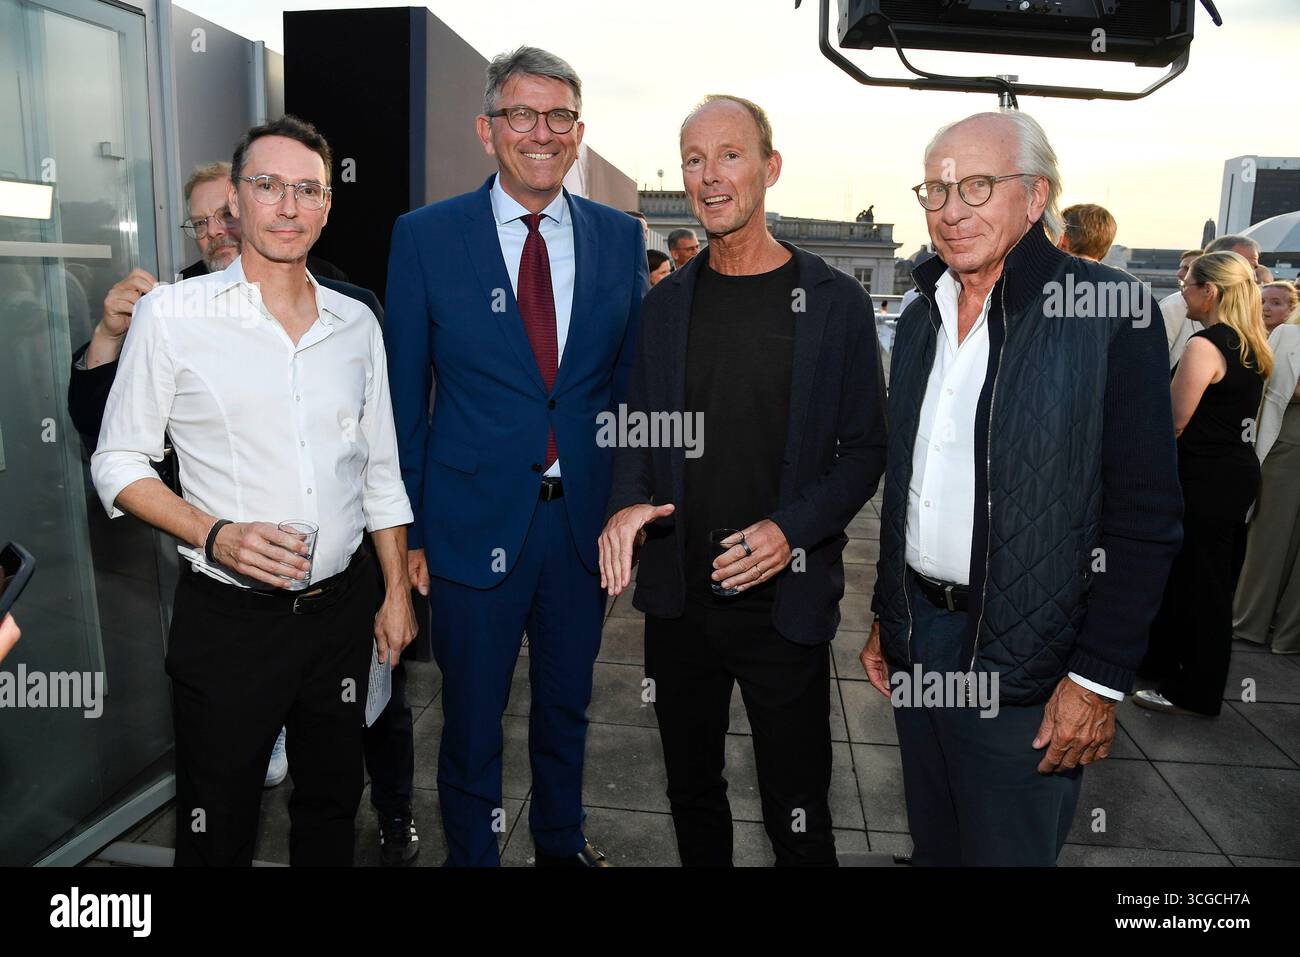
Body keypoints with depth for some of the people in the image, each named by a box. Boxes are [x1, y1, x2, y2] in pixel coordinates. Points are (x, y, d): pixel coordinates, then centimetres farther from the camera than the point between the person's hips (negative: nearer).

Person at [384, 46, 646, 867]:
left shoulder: (620, 237, 3)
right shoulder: (425, 236, -4)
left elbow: (633, 378, 6)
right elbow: (404, 395, -3)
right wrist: (405, 528, -4)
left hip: (587, 516, 3)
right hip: (475, 520, -2)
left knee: (568, 703, 21)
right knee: (473, 716, 13)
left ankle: (563, 838, 46)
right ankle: (472, 852, 38)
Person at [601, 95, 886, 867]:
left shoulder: (835, 302, -5)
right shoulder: (666, 304, 6)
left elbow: (866, 449, -3)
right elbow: (638, 433, 11)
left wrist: (793, 528, -19)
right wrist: (628, 502, -10)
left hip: (785, 600, -3)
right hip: (678, 594, 4)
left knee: (797, 816, 9)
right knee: (692, 792, 21)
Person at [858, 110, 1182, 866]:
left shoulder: (1110, 311, -12)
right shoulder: (922, 318, 8)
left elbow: (1146, 517, -13)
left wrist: (1101, 678, -15)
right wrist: (886, 619, 14)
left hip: (1025, 664, -6)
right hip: (917, 635, 6)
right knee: (933, 845, 22)